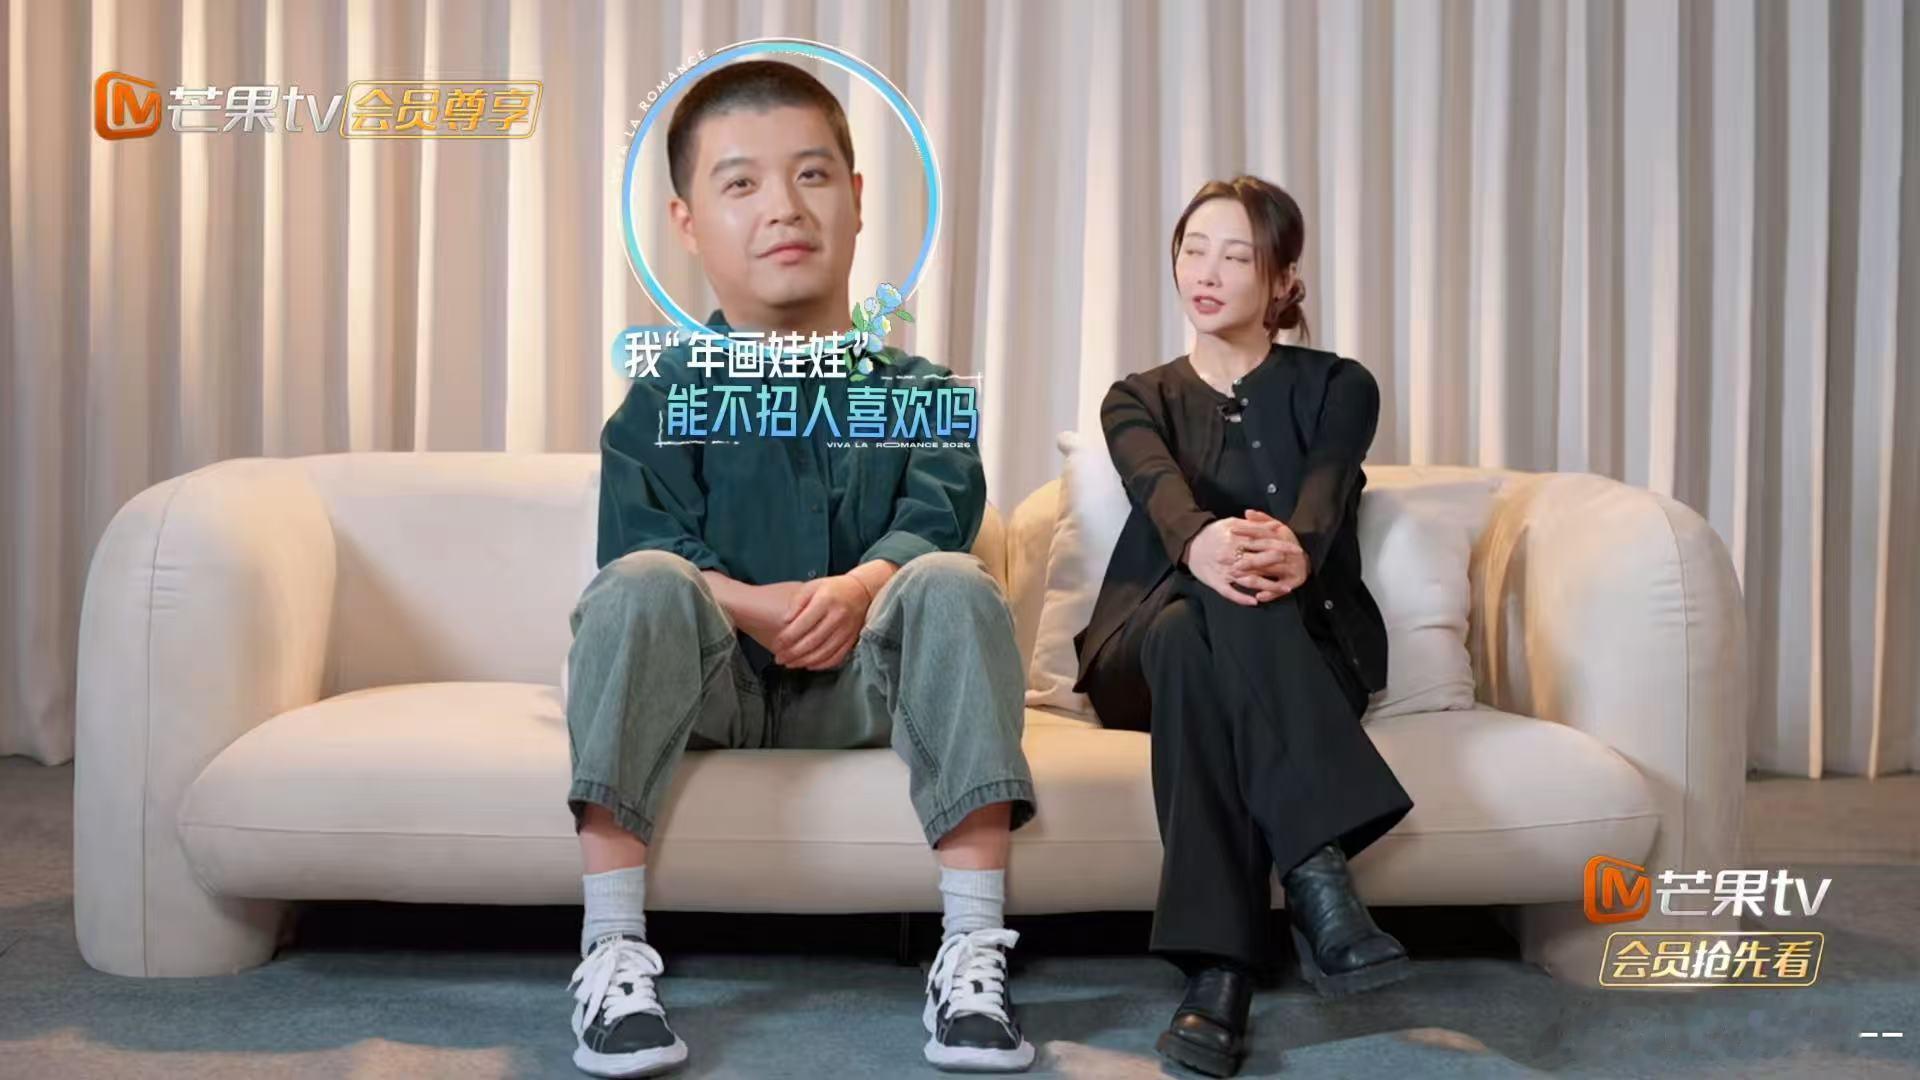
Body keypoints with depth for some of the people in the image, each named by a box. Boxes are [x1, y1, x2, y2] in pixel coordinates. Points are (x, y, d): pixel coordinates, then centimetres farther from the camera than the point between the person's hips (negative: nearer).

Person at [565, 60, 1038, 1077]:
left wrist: (862, 586, -32)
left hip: (859, 681, 1)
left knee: (957, 586, -28)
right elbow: (643, 546, -9)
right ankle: (612, 951, -32)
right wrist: (752, 606, -27)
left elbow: (933, 522, -10)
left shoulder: (916, 389, 6)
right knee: (642, 588, -31)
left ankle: (973, 950, -31)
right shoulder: (667, 393, 3)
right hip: (713, 681, -1)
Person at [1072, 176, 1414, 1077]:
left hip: (1307, 651, -1)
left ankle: (1218, 973, -50)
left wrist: (1293, 552, -40)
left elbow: (1321, 498, -12)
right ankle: (1316, 867, -50)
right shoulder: (1138, 400, 15)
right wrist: (1202, 542, -39)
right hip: (1150, 651, 1)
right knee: (1193, 625, -37)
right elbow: (1160, 490, -12)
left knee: (1245, 596, -38)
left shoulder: (1337, 387, 12)